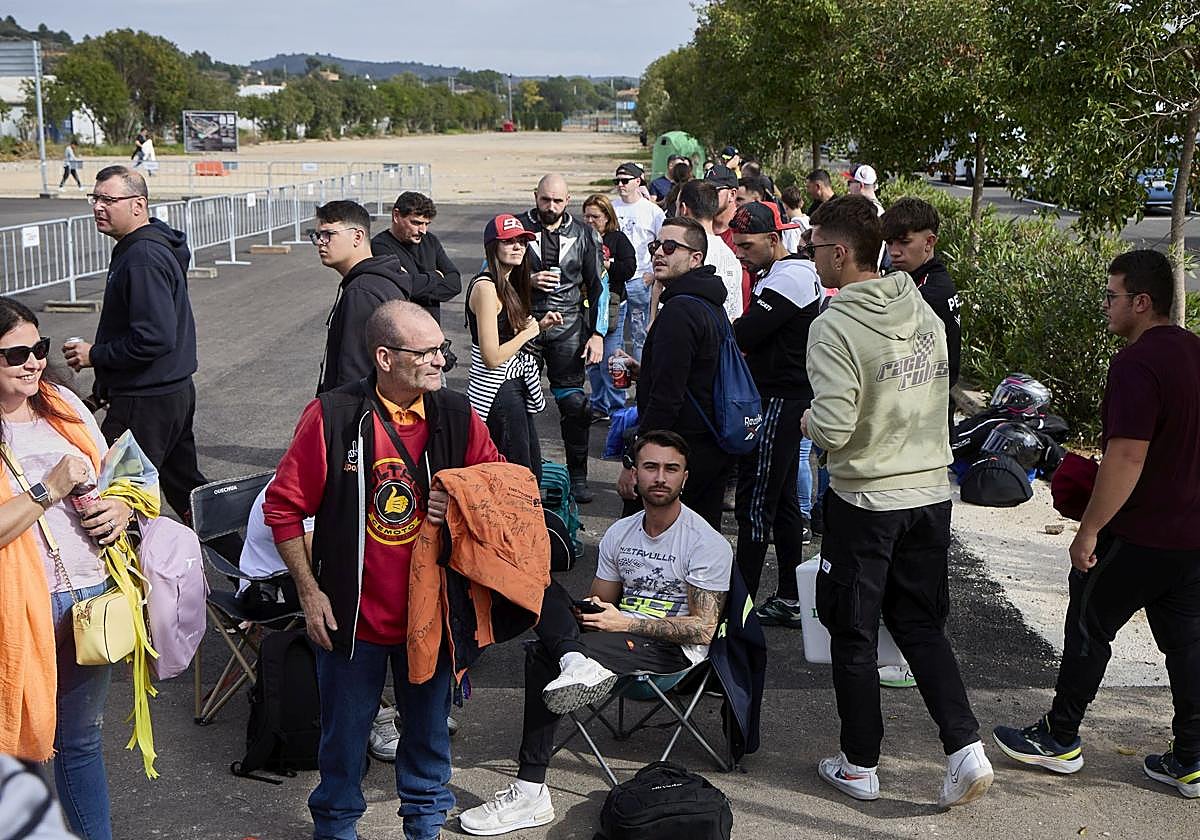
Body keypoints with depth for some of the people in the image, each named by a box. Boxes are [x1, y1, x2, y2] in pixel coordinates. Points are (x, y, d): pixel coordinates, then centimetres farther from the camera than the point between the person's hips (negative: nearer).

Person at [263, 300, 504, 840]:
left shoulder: (457, 417, -5)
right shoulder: (331, 418, -14)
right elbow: (283, 508, -6)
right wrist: (309, 592, -7)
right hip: (352, 616, -2)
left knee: (428, 728, 19)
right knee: (345, 733, 16)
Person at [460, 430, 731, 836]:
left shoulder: (707, 543, -8)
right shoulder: (619, 533, 13)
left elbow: (703, 630, -12)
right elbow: (599, 602, 18)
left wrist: (626, 624, -19)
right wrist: (587, 612, -9)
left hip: (674, 650, -7)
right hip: (622, 637, 7)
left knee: (544, 653, -30)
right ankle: (578, 663, -43)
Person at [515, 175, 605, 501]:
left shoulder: (584, 235, 8)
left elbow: (598, 287, 10)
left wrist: (597, 333, 2)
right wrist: (528, 280, -10)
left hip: (568, 325, 0)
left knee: (574, 402, -3)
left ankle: (577, 477, 6)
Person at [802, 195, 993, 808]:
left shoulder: (834, 326, -19)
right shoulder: (924, 313, 3)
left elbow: (832, 428, -24)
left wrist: (807, 421, -4)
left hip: (864, 499, -6)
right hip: (931, 492, 6)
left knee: (853, 634, 10)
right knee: (921, 625, 18)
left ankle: (859, 764, 22)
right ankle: (965, 748, 7)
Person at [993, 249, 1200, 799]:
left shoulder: (1137, 363, -21)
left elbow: (1127, 458, -25)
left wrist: (1088, 531, -19)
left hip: (1141, 536, -8)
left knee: (1089, 628, 7)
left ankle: (1060, 738, 20)